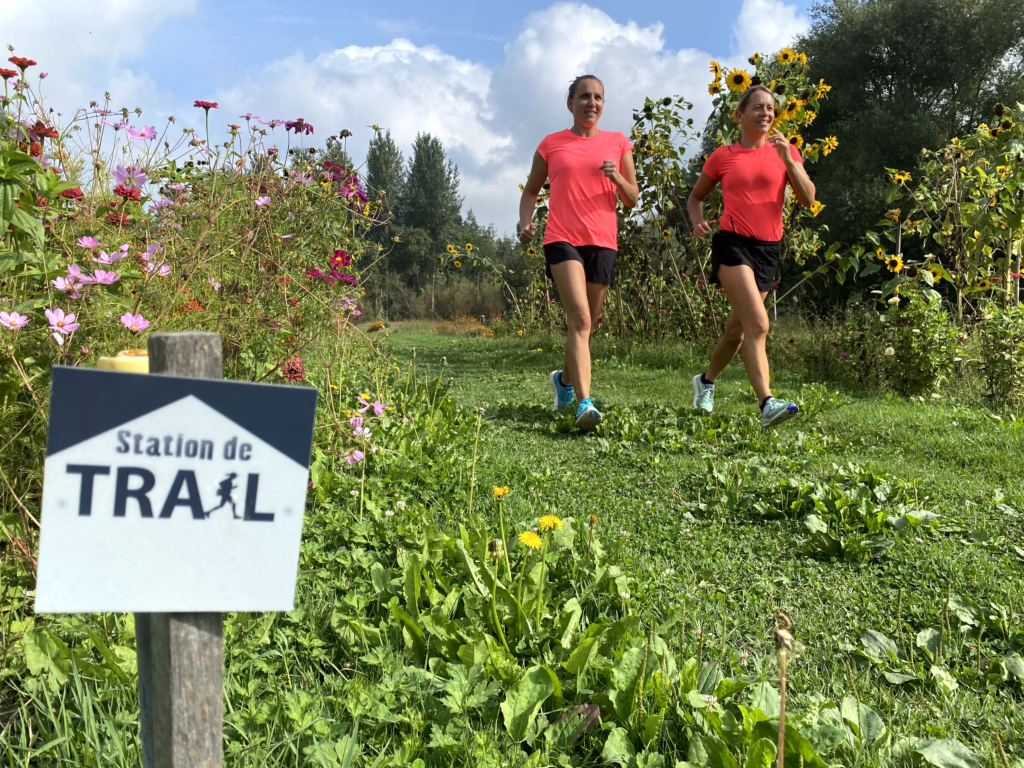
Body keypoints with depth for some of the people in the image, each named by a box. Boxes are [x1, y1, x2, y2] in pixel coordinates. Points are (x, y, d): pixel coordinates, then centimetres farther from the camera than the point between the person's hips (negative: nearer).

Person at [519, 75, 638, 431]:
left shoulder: (618, 143, 12)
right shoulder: (551, 144, 9)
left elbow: (632, 199, 11)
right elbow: (531, 190, 18)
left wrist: (617, 178, -10)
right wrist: (526, 222, -1)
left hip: (603, 242, 3)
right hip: (563, 239, -3)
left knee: (587, 324, 10)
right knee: (580, 319, -20)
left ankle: (565, 378, 37)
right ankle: (584, 403, -24)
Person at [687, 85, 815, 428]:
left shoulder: (786, 152, 9)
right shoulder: (723, 156, 5)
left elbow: (808, 199, -3)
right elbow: (695, 197, 17)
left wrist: (787, 158, -14)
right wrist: (698, 221, -5)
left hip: (769, 248, 4)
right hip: (733, 243, -4)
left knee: (738, 329, 13)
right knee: (758, 324, -21)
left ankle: (706, 380, 37)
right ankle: (768, 404, -26)